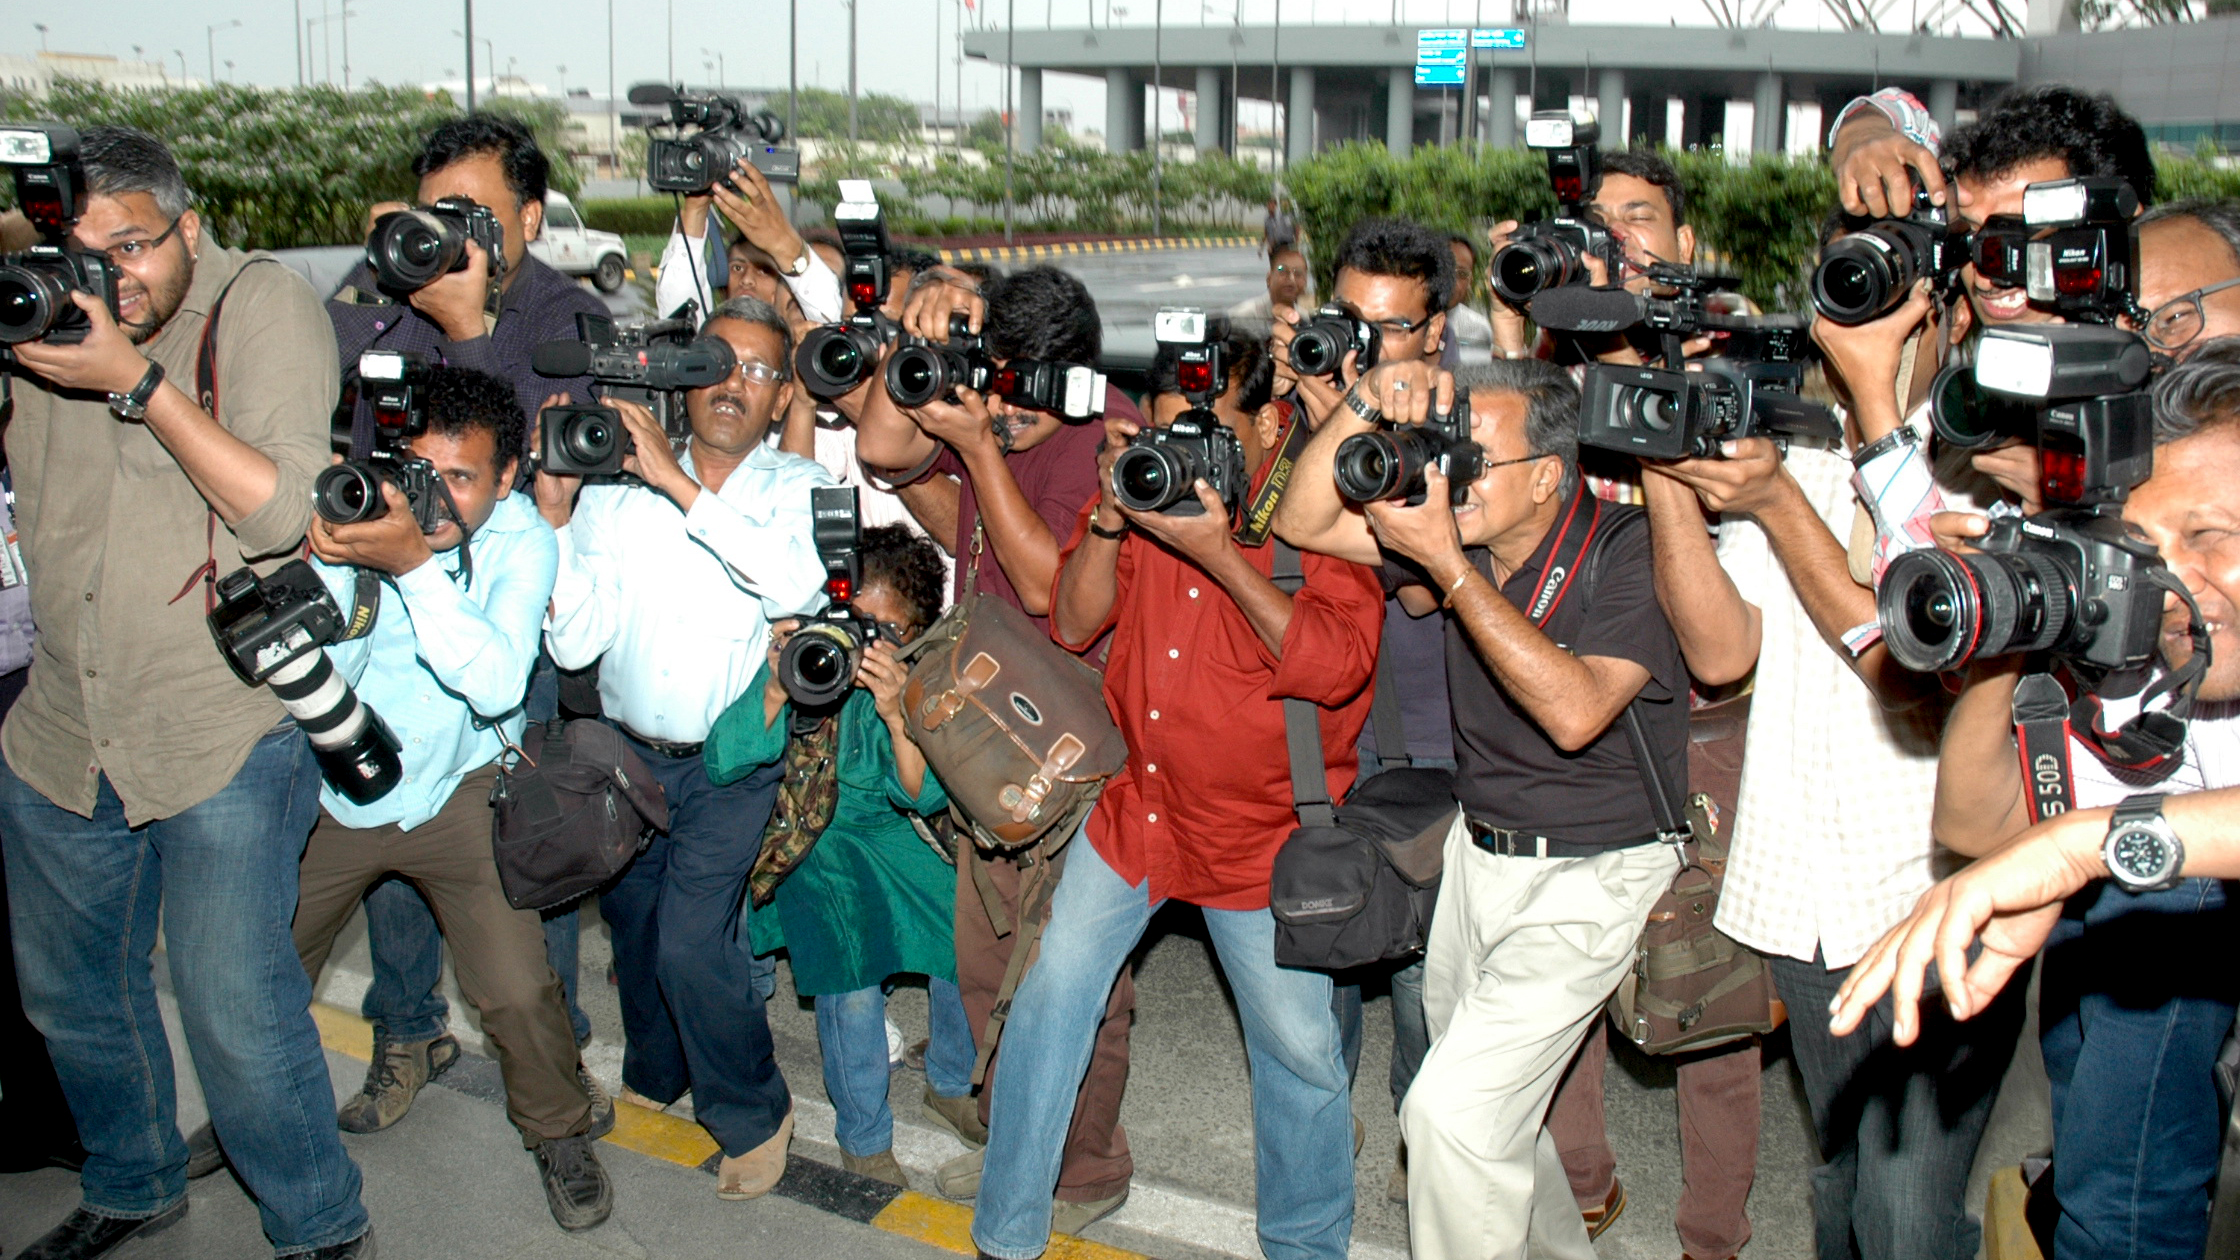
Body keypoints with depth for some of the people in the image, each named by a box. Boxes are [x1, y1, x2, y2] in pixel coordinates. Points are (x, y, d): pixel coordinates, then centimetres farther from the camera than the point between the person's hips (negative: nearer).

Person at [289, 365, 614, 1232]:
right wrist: (333, 567, -31)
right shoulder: (358, 511, -13)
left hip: (456, 791, -2)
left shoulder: (521, 540, -15)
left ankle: (559, 1129, 18)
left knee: (515, 991, -11)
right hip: (334, 784, 2)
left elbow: (497, 685, -29)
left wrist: (414, 564, -38)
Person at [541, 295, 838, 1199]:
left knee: (691, 936, -14)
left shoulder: (800, 489, -4)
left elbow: (799, 583, -28)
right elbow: (574, 643, -6)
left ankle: (751, 1114, 10)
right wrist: (556, 515, -16)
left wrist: (682, 485, -27)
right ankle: (654, 1075, 46)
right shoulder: (619, 488, 0)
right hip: (630, 751, 4)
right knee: (630, 917, 17)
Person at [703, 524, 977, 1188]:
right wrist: (775, 692, -37)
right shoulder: (792, 645, -19)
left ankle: (951, 1083, 19)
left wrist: (898, 716, -41)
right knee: (851, 962, -23)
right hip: (799, 833, -2)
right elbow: (723, 765, -21)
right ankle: (863, 1136, 2)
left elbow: (922, 796, -24)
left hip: (891, 829, 2)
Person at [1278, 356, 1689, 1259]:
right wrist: (1366, 407, -20)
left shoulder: (1629, 556, -20)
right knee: (1486, 1099, 20)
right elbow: (1302, 523, -4)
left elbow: (1574, 711, -33)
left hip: (1590, 876, -7)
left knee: (1452, 1109, -14)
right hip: (1478, 848, 7)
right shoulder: (1460, 531, -4)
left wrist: (1448, 566, -34)